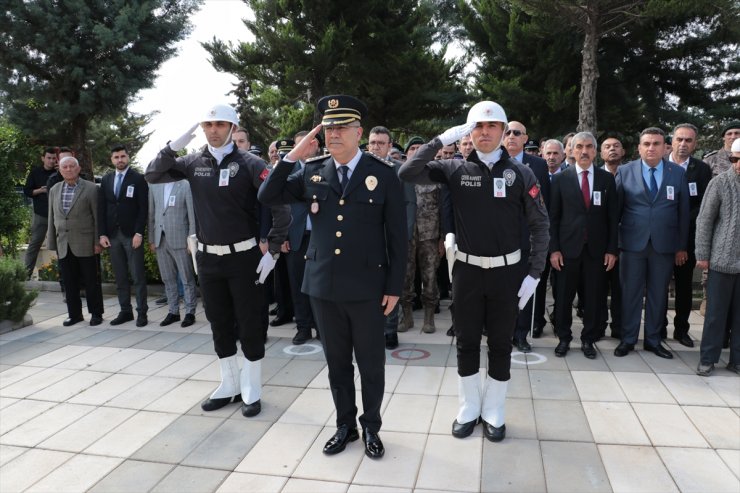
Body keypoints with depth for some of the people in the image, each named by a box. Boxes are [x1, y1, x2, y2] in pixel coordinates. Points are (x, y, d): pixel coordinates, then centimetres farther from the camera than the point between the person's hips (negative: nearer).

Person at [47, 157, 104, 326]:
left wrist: (98, 242, -8)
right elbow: (52, 218, 14)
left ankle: (96, 313, 13)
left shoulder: (91, 189, -3)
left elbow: (97, 217, -5)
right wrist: (52, 243, 10)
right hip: (63, 245, 4)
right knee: (69, 283, 9)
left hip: (85, 245, -4)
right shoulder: (54, 190, 12)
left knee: (91, 281, 3)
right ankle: (74, 314, 20)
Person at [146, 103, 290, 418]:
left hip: (243, 257, -4)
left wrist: (273, 251, -14)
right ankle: (229, 385, 31)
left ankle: (252, 390, 20)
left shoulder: (249, 164, -10)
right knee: (220, 325, 14)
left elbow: (280, 206, -12)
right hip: (207, 258, 5)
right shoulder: (193, 163, 4)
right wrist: (174, 147, -10)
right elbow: (152, 176, 4)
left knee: (249, 326, 5)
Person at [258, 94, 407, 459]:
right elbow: (267, 197, 3)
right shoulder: (312, 173, 5)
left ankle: (371, 427, 31)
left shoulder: (383, 173, -4)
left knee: (370, 363, 11)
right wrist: (293, 155, -6)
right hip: (323, 285, 3)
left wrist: (394, 286, -6)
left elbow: (397, 235, -4)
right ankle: (345, 425, 34)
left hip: (367, 286, -3)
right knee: (337, 362, 16)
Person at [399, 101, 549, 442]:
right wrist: (441, 140, -17)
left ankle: (493, 411, 29)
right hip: (467, 270, 1)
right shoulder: (456, 169, -2)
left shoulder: (520, 173, -3)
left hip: (506, 272, 0)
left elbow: (540, 224, 0)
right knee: (467, 343, 12)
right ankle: (469, 408, 30)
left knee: (501, 345, 11)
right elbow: (407, 174, -11)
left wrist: (534, 273, -5)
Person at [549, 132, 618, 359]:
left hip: (597, 248, 1)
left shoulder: (607, 178, 5)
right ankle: (564, 338, 21)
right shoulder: (561, 178, 1)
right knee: (564, 296, 6)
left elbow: (613, 217, 5)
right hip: (569, 247, -1)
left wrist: (612, 249, 0)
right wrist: (554, 249, -5)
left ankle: (588, 339, 21)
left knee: (594, 297, 7)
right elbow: (553, 216, 0)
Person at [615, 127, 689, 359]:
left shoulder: (678, 173, 4)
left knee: (658, 294, 10)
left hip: (664, 244, 1)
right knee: (630, 293, 6)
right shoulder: (625, 171, 0)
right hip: (632, 243, -1)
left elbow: (683, 211, 5)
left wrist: (682, 246, 4)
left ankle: (653, 340, 24)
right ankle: (628, 339, 18)